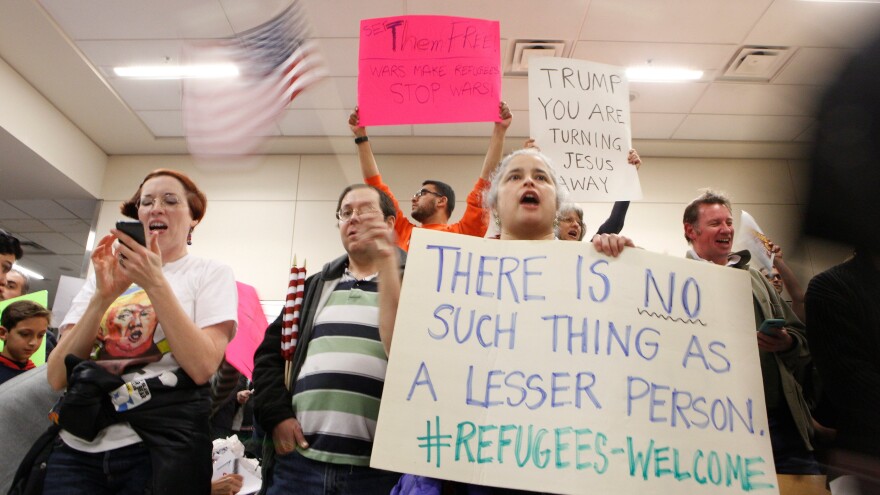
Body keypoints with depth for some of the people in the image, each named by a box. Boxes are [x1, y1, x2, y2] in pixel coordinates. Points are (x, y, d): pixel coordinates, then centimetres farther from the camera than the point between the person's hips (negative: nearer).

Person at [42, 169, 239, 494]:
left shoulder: (212, 274, 2)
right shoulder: (103, 274, 12)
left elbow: (203, 368, -14)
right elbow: (57, 377, 1)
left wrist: (156, 284, -17)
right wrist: (104, 296, -11)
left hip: (162, 447, -3)